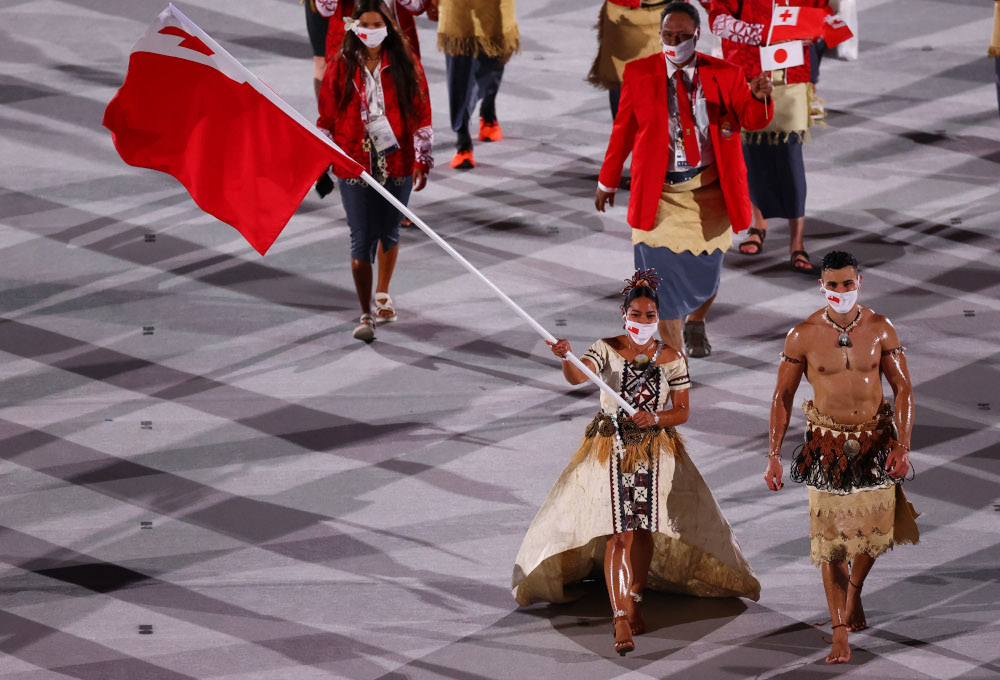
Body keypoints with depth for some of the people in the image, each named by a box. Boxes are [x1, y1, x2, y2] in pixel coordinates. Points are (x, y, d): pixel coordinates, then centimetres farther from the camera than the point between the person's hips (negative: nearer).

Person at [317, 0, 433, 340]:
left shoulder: (405, 66, 0)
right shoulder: (341, 68, -1)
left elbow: (421, 116, 2)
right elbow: (327, 118, 5)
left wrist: (422, 162, -2)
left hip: (396, 164, 1)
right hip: (354, 166, -1)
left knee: (389, 232, 15)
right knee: (362, 239, -6)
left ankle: (383, 293, 39)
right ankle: (366, 315, -4)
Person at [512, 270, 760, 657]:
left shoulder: (670, 359, 1)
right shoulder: (607, 350, -3)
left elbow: (682, 412, 3)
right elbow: (576, 377, -21)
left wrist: (655, 418, -17)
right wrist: (566, 358, -43)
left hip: (656, 451, 2)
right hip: (611, 449, -2)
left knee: (645, 530, 6)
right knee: (618, 533, -11)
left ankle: (634, 601, 28)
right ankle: (621, 618, -16)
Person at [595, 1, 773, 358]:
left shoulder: (724, 74, -2)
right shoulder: (639, 73, -2)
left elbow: (751, 120, -8)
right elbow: (623, 129, 5)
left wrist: (759, 97, -32)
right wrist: (607, 181, 10)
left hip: (709, 189, 1)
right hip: (659, 191, -1)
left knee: (705, 270, 12)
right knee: (664, 273, -6)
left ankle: (695, 323, 44)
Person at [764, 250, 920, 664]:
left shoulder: (880, 330, -3)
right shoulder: (802, 336, -6)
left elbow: (902, 388, -1)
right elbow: (782, 396, -1)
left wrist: (903, 445, -11)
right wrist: (773, 454, -5)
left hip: (875, 440, 1)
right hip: (827, 444, -1)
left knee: (877, 531, 4)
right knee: (830, 538, -4)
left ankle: (854, 592, 37)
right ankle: (840, 634, 1)